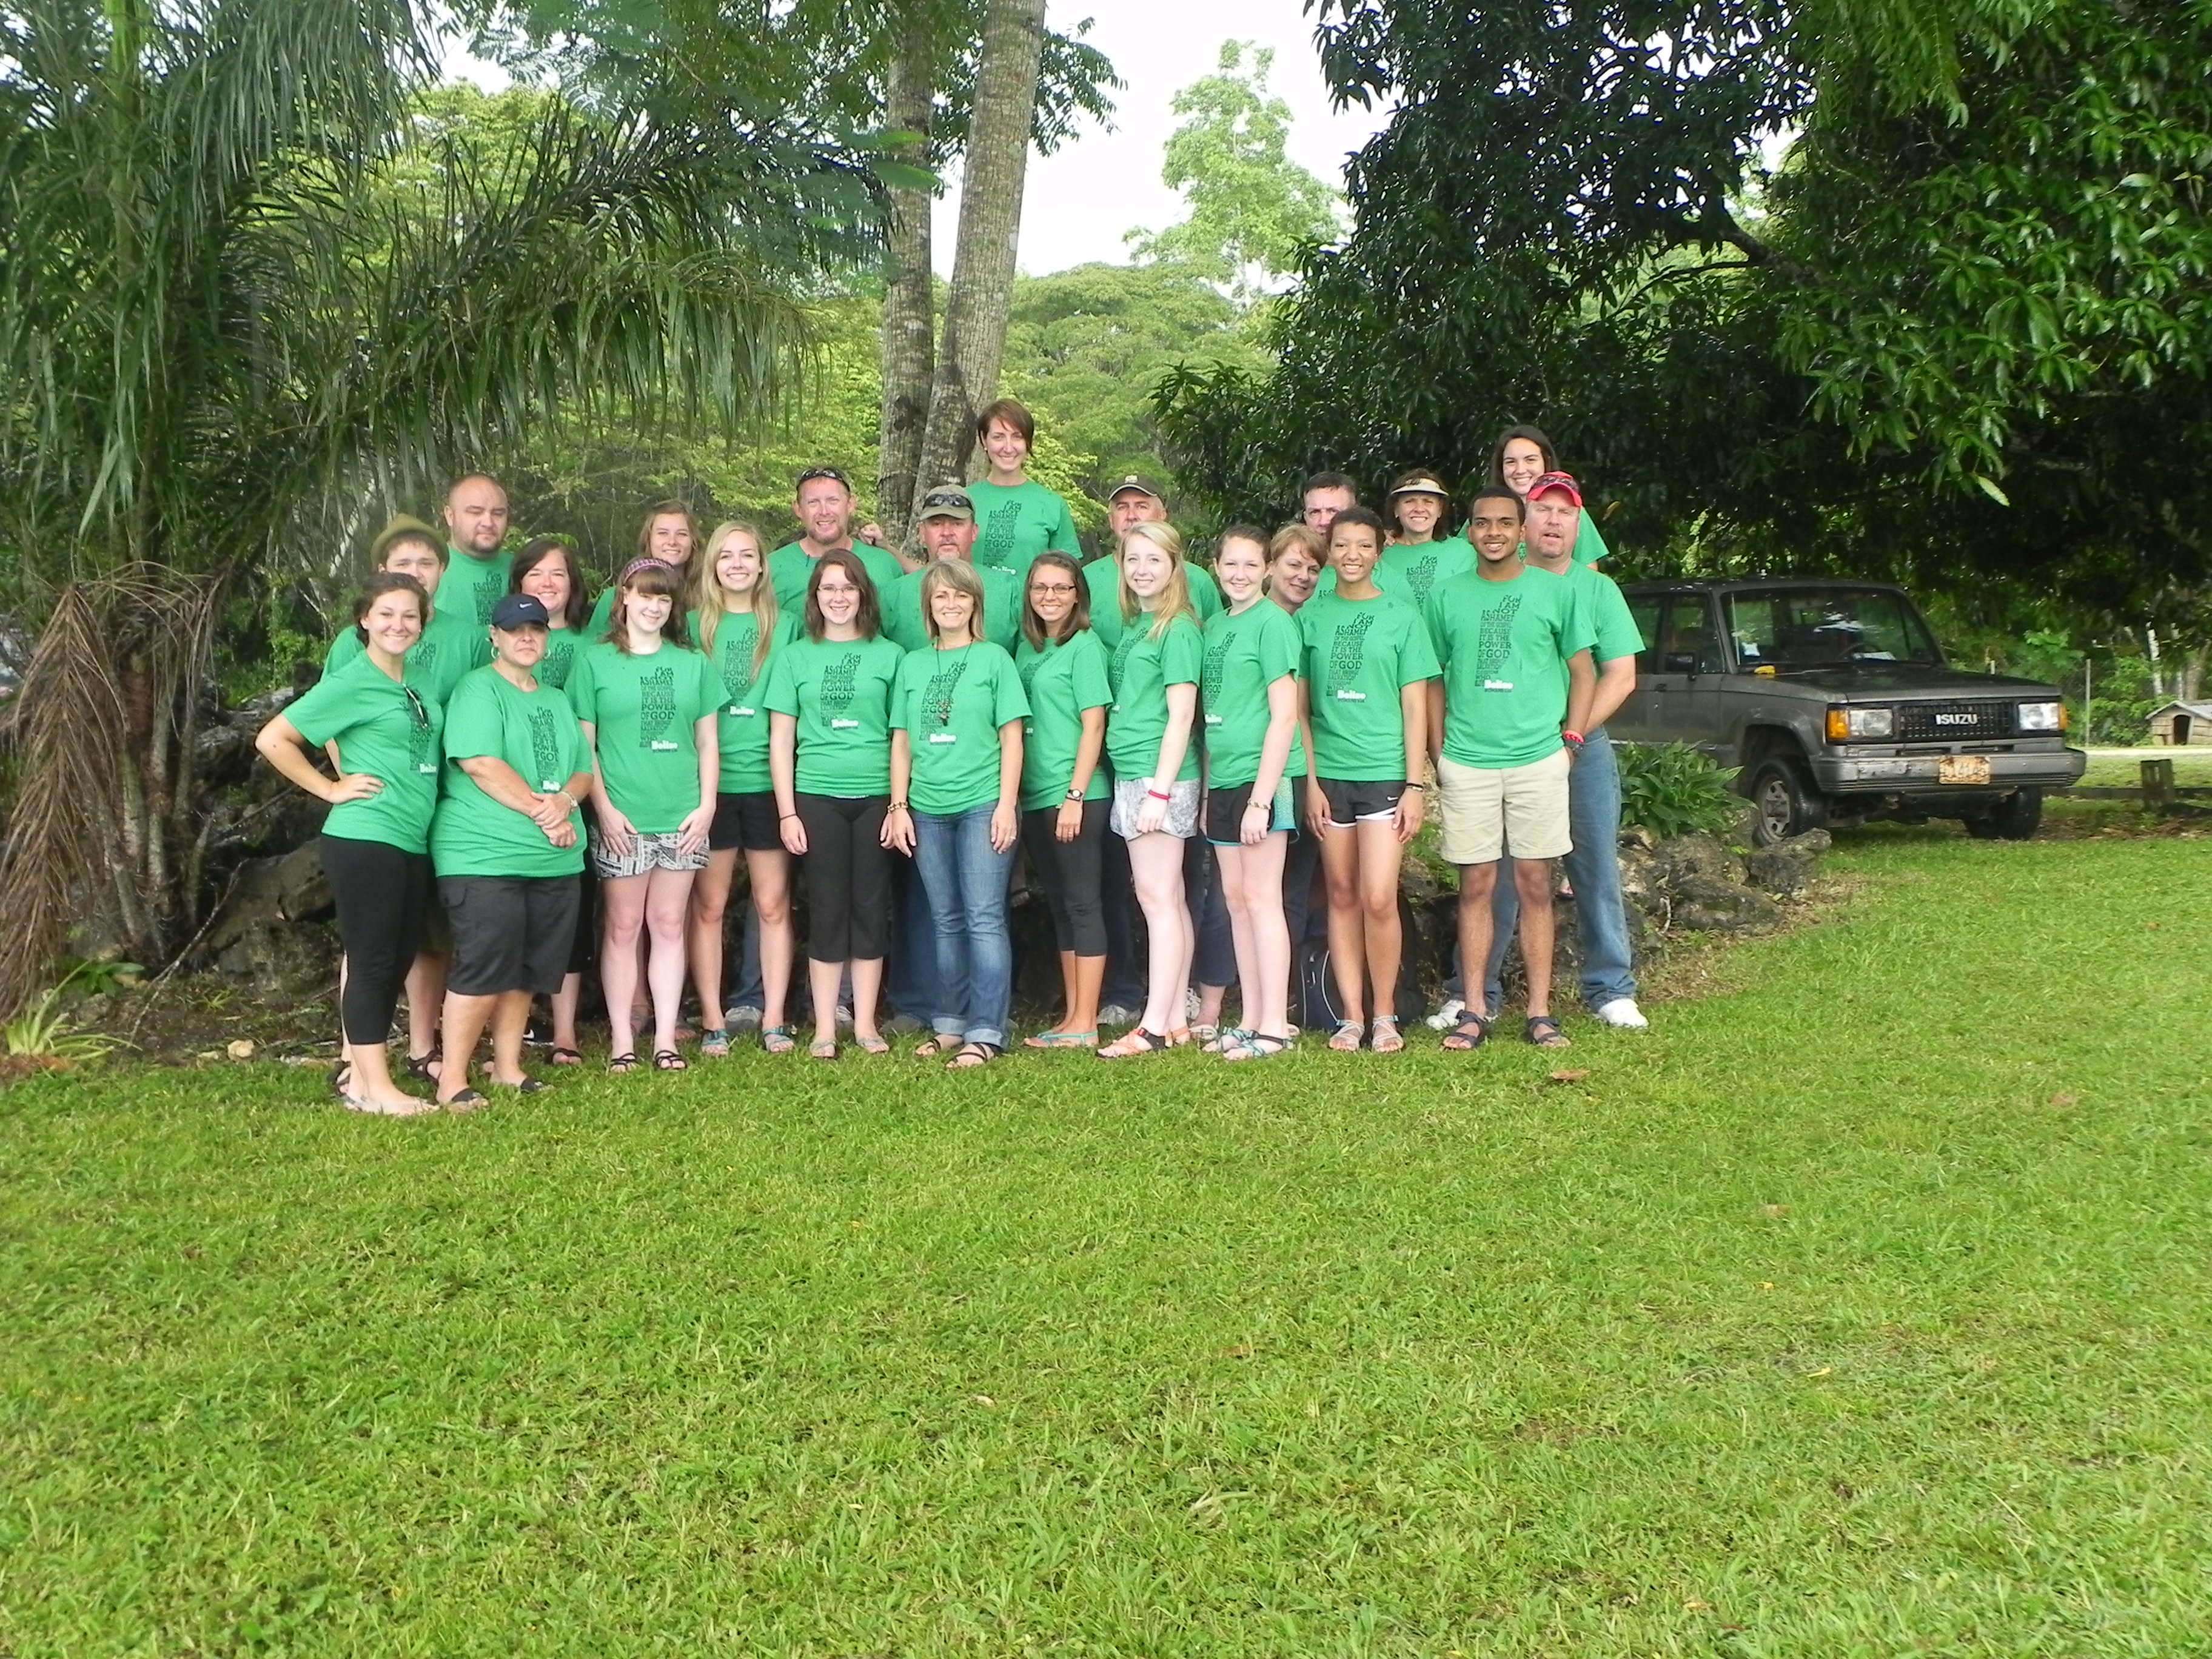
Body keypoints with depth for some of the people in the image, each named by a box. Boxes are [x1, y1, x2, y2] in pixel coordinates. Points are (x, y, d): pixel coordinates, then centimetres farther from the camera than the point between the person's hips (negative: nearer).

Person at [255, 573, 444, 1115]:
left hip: (413, 844, 8)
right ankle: (375, 1088, 4)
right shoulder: (351, 682, -8)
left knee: (396, 962, 12)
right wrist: (332, 788, -8)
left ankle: (358, 1072, 22)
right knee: (371, 963, -2)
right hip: (365, 841, -8)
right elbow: (272, 740, -9)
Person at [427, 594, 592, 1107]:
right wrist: (542, 812, -13)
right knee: (482, 969, -10)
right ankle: (452, 1081, -1)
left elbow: (583, 770, 16)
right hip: (485, 855, -7)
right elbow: (481, 765, -15)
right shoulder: (478, 690, -3)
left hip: (554, 860, 7)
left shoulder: (556, 701, 20)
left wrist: (565, 800, -7)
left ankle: (508, 1066, 22)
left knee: (527, 971, 10)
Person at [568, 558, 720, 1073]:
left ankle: (666, 1039, 14)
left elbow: (707, 742, 10)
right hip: (622, 819, -2)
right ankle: (622, 1040, 12)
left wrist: (707, 805, 0)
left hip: (682, 818, 2)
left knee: (669, 925, 7)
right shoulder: (595, 661, 2)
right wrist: (604, 808, -9)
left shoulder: (692, 663, 10)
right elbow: (583, 745, -1)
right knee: (623, 928, 4)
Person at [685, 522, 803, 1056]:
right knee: (708, 907, 3)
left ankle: (774, 1019, 10)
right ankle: (712, 1021, 10)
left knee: (773, 905, 3)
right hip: (709, 782, 0)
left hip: (768, 780, 0)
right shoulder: (693, 625, 6)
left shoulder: (784, 626, 7)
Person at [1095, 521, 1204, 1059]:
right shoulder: (1134, 626, 16)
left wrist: (1161, 789, -18)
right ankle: (1176, 1020, 16)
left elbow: (1181, 714, -14)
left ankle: (1155, 1028, -2)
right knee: (1166, 900, 10)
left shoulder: (1178, 629, -9)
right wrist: (1146, 788, 14)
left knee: (1159, 899, -6)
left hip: (1160, 776, -9)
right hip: (1130, 774, 9)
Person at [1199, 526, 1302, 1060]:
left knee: (1261, 898, -5)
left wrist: (1262, 796, -17)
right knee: (1236, 901, 10)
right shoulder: (1215, 625, 14)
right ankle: (1251, 1021, 18)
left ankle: (1274, 1027, 1)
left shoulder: (1272, 622, -9)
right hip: (1222, 778, 8)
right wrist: (1206, 789, 13)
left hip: (1261, 776, -8)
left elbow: (1284, 715, -14)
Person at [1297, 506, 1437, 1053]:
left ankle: (1385, 1016, 7)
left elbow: (1415, 708, 1)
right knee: (1342, 897, 6)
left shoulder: (1401, 616, 2)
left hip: (1384, 772, -2)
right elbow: (1300, 708, 7)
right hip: (1328, 775, 2)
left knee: (1379, 900, -8)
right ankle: (1351, 1016, 14)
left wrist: (1414, 787, -4)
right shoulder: (1311, 616, 6)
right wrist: (1310, 782, 1)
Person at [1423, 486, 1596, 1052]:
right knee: (1476, 886, 3)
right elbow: (1433, 680, 12)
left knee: (1534, 884, 3)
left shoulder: (1554, 590, 5)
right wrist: (1437, 751, 4)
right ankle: (1474, 1013, 9)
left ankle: (1540, 1012, 10)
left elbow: (1582, 671, 9)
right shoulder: (1447, 595, 8)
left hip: (1538, 758, -1)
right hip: (1467, 762, 1)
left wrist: (1570, 738, 0)